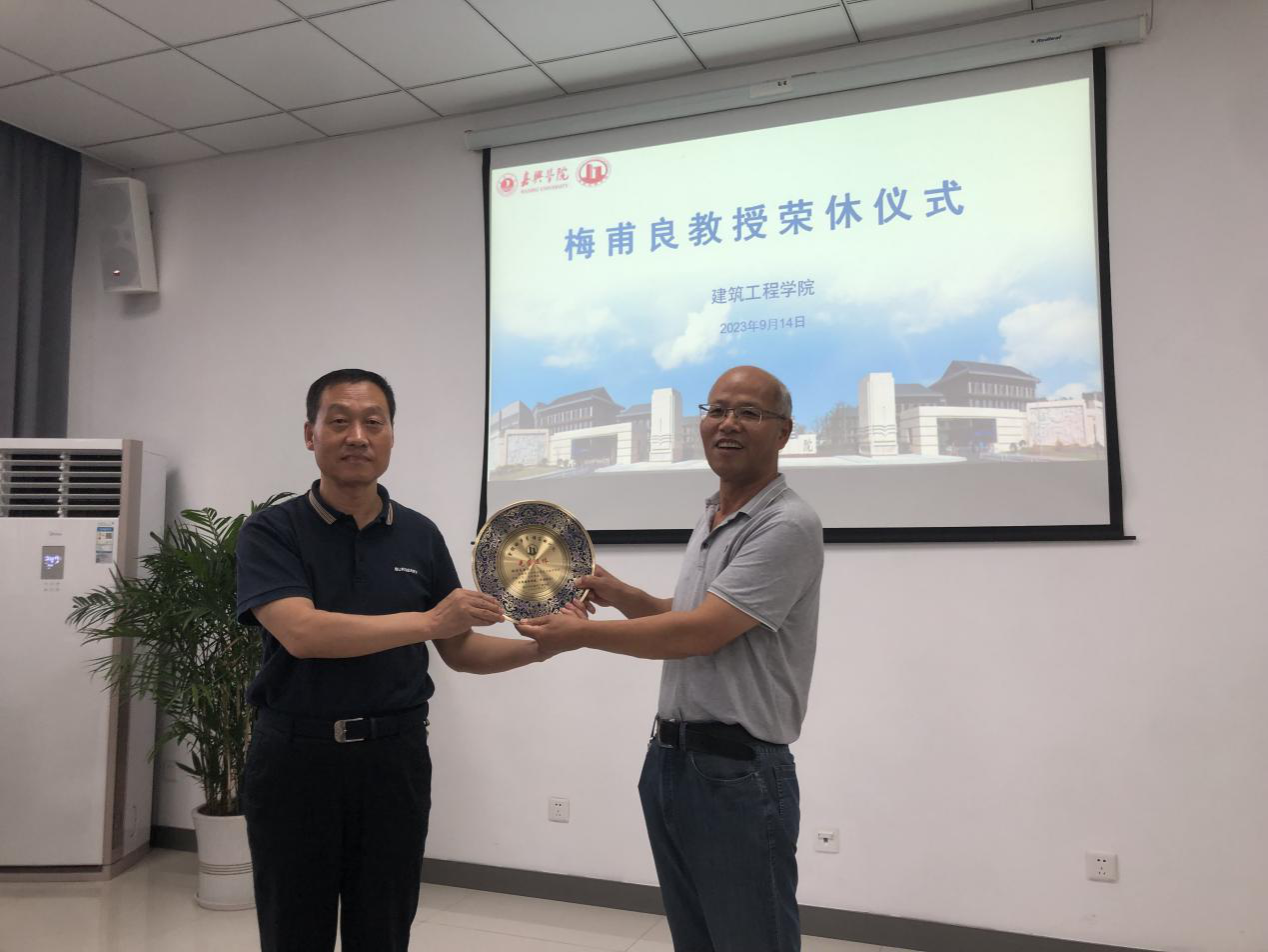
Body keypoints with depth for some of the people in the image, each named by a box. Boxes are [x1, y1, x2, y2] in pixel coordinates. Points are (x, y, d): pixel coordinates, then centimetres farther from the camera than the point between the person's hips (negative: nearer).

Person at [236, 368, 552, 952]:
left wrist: (539, 646, -9)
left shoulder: (420, 536, 5)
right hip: (293, 759, -2)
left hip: (394, 760, 3)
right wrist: (427, 621, -26)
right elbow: (302, 632, -21)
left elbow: (460, 651, 8)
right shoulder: (271, 531, -5)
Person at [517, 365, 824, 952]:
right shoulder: (709, 519, 12)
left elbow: (700, 634, -22)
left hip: (737, 772, -8)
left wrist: (582, 633, -12)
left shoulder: (787, 526, -17)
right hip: (668, 760, 8)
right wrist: (619, 594, 5)